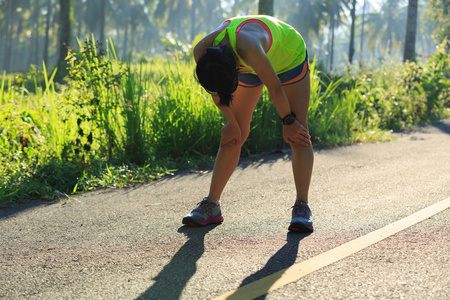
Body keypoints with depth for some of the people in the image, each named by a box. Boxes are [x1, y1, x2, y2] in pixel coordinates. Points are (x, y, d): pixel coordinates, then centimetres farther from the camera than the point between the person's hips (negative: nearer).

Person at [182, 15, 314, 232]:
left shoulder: (248, 48, -46)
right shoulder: (201, 53, -29)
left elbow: (275, 88, -31)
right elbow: (215, 91, -10)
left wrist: (288, 122, -18)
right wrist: (232, 123, -2)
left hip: (289, 57, -4)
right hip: (249, 66, 5)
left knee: (298, 134, -15)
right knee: (233, 136, 1)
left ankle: (302, 208, -15)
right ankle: (211, 205, 5)